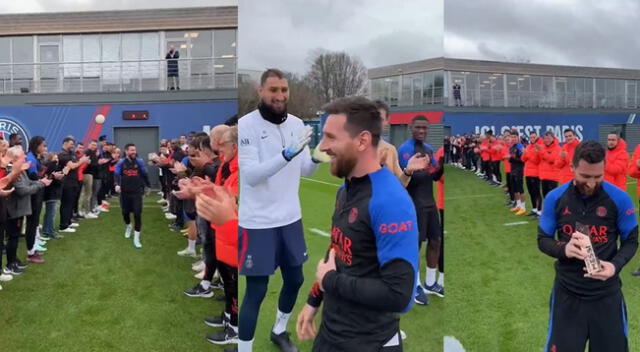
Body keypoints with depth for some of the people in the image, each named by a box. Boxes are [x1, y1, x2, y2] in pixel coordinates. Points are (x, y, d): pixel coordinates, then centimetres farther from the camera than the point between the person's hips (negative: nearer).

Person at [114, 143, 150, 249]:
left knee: (137, 214, -9)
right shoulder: (121, 163, -2)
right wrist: (117, 184, -29)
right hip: (125, 192, 1)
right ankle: (128, 226, 47)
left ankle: (136, 238, -5)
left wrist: (148, 186, 19)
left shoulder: (139, 162, -1)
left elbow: (144, 174, 10)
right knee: (125, 212, 13)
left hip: (137, 192, -1)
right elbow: (117, 174, -11)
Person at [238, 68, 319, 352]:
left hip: (290, 218, 6)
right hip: (258, 222, -6)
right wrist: (287, 154, -34)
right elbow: (250, 175, -22)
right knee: (256, 292, -2)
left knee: (295, 280, 18)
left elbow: (305, 170, 7)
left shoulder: (296, 124, 4)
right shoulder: (246, 125, -14)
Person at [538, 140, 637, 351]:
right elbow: (543, 240, 2)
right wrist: (563, 249, -21)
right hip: (567, 292, 1)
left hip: (607, 294, 0)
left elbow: (630, 241, 0)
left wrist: (615, 265, -20)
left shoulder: (620, 199, -10)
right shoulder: (554, 198, -7)